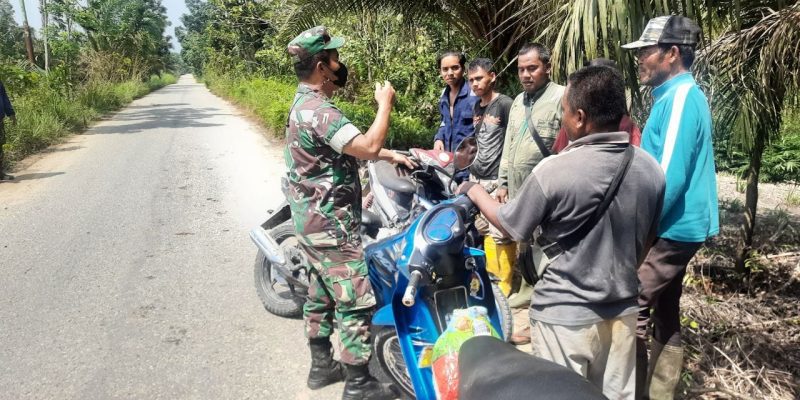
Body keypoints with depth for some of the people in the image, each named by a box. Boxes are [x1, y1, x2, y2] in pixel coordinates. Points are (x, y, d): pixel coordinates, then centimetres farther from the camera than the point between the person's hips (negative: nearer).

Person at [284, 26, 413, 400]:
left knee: (320, 293, 18)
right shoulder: (318, 111, -22)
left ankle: (321, 365, 31)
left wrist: (390, 154, 13)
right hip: (330, 223, -11)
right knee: (356, 301, -4)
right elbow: (368, 147, -31)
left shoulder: (305, 103, 13)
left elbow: (352, 145, 21)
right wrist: (385, 104, -16)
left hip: (313, 219, 11)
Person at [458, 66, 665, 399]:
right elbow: (646, 239, 9)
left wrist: (475, 192, 10)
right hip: (623, 310, 5)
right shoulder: (651, 169, -4)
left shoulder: (554, 171, -22)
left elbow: (511, 226, -8)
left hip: (564, 316, -5)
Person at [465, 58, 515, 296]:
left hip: (498, 180, -8)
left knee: (500, 234, -6)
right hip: (477, 178, 8)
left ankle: (504, 285, 4)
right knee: (483, 230, 12)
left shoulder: (505, 104, -9)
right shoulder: (476, 107, 15)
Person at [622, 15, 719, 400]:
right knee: (665, 313, 15)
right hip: (676, 226, 10)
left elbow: (669, 177, -23)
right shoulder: (677, 96, 14)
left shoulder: (681, 98, -17)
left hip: (670, 229, -10)